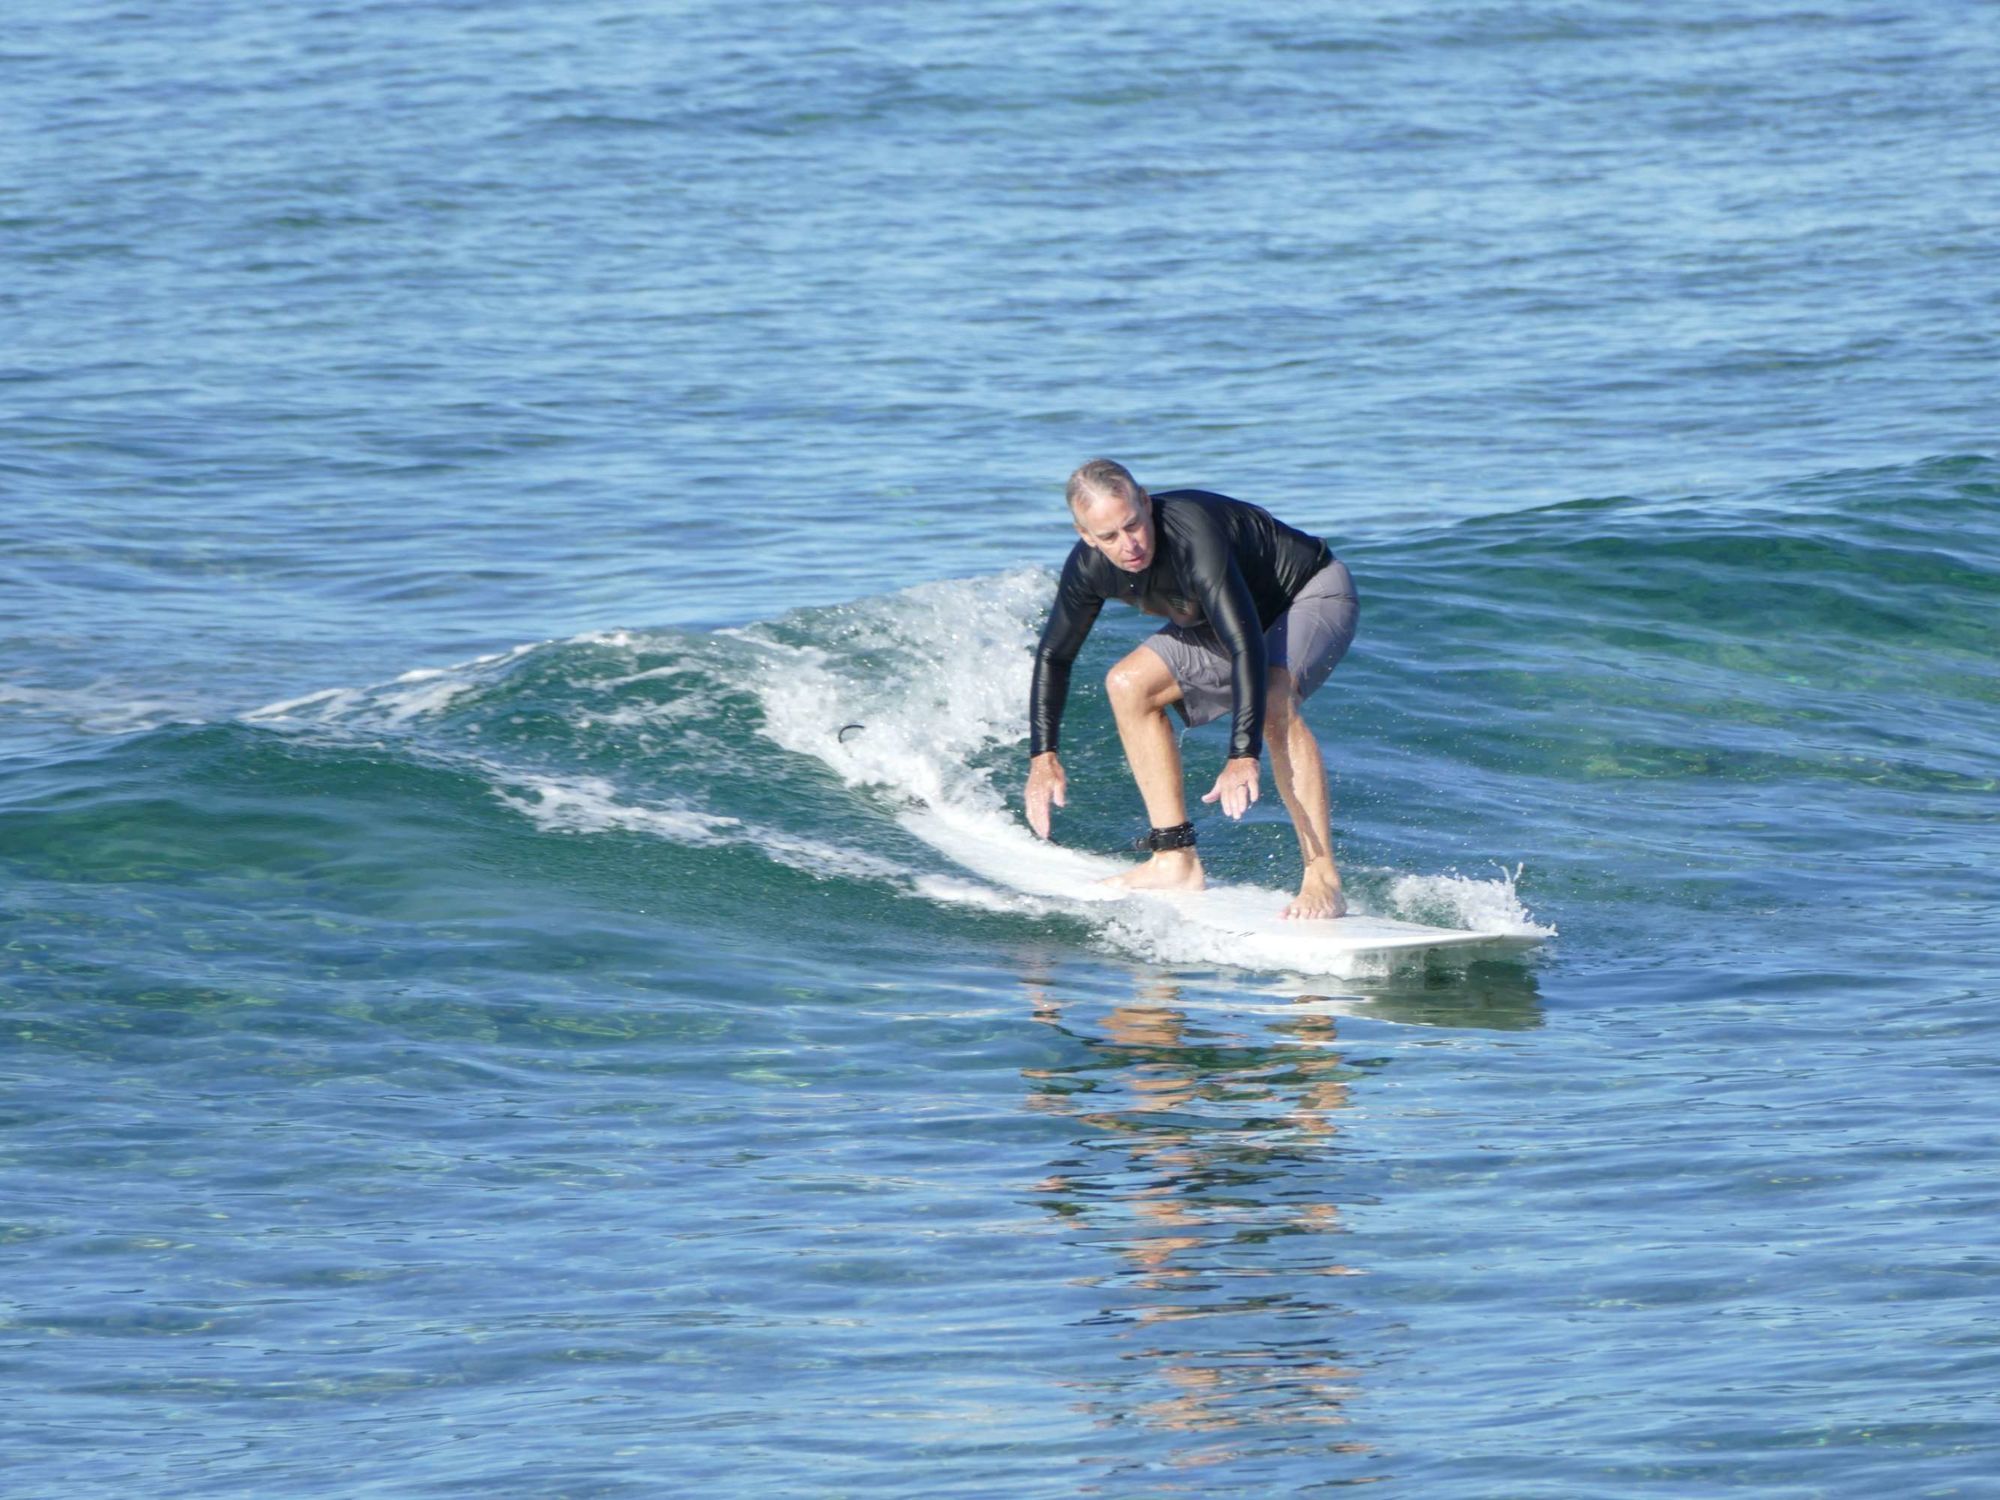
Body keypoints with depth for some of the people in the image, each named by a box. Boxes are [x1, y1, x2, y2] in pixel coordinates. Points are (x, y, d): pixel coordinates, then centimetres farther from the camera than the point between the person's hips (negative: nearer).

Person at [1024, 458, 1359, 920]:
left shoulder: (1192, 535, -39)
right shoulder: (1090, 566, -15)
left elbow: (1246, 646, -45)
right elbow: (1053, 656, 1)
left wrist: (1243, 756, -53)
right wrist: (1042, 756, -6)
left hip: (1315, 593, -8)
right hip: (1236, 618, 8)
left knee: (1273, 698, -34)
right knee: (1129, 684, -3)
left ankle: (1323, 881, -34)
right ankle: (1176, 860, -2)